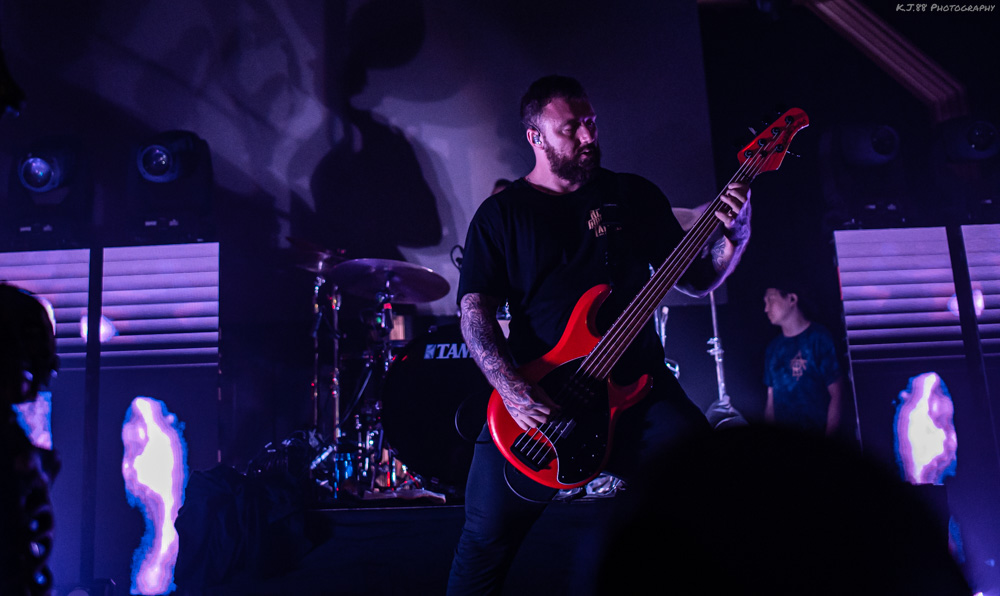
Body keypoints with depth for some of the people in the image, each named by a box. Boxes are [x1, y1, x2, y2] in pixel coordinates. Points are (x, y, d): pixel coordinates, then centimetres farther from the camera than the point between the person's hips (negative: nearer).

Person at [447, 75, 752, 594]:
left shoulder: (636, 195, 13)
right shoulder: (501, 213, 6)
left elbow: (696, 279, 14)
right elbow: (474, 309, -3)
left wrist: (734, 234, -6)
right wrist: (511, 388, -18)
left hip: (639, 386, 2)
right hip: (536, 395, -1)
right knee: (487, 531, -8)